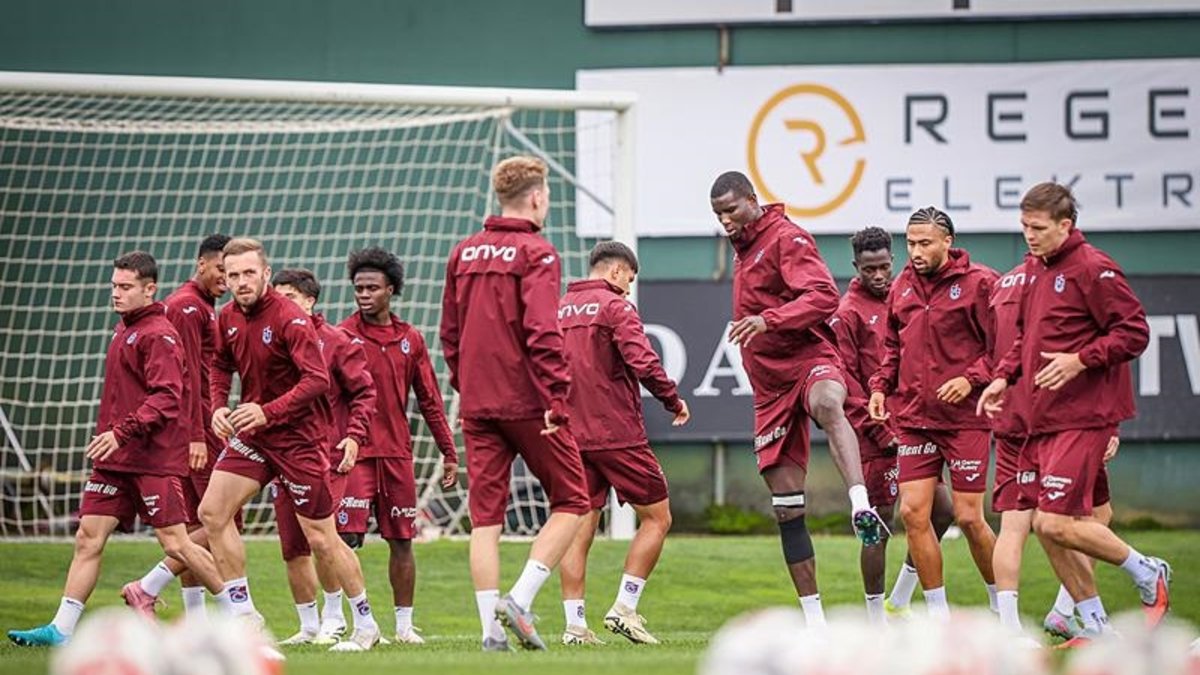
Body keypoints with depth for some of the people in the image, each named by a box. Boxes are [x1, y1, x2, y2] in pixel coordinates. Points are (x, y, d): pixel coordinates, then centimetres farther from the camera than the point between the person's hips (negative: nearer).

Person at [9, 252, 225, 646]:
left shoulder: (158, 335, -11)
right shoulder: (124, 331, 17)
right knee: (88, 538, 1)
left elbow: (166, 398, -21)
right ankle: (62, 629, 1)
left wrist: (122, 432, -29)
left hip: (154, 461, -8)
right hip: (115, 459, 8)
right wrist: (107, 436, 17)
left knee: (175, 545, -6)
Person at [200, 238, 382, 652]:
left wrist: (267, 412, -31)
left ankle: (365, 624, 15)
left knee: (321, 539, -2)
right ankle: (242, 614, 3)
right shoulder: (228, 318, 3)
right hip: (252, 434, 7)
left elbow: (317, 379, -25)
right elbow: (222, 366, 20)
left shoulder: (289, 319, -19)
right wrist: (219, 407, 2)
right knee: (212, 512, -5)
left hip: (299, 438, -7)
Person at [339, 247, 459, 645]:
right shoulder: (342, 337, -1)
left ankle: (404, 624, 16)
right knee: (345, 539, -11)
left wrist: (449, 453, 12)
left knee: (402, 541, 8)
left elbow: (429, 401, 14)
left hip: (397, 454, 4)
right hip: (355, 452, -4)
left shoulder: (410, 340, 10)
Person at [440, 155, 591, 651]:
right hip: (527, 400, -6)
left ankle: (491, 628, 0)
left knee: (485, 514, 6)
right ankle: (520, 600, -8)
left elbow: (450, 332, 16)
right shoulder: (536, 253, -9)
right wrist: (556, 398, -19)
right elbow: (542, 331, -19)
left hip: (477, 403, 6)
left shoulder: (463, 253, 11)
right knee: (571, 501, 7)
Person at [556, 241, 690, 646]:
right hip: (618, 433, -6)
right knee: (656, 518, 6)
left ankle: (575, 625, 0)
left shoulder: (560, 309, 12)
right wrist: (674, 401, -6)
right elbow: (643, 362, -19)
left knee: (580, 529, 6)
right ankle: (624, 608, -2)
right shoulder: (615, 307, -8)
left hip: (573, 436, 6)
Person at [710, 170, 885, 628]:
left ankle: (862, 508, -63)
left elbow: (824, 296, -23)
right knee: (786, 509, 4)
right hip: (770, 387, 8)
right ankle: (814, 620, 8)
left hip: (809, 360, -8)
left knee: (826, 403, -45)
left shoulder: (786, 238, -7)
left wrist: (769, 320, -34)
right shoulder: (743, 251, 19)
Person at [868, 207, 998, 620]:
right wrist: (881, 386, 6)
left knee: (969, 517, -3)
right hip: (914, 418, 5)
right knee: (912, 513, -2)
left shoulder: (979, 283, -7)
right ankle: (939, 617, 6)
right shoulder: (902, 287, 10)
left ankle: (1003, 607, 16)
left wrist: (972, 378, -19)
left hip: (965, 417, -5)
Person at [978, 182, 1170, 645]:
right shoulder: (1034, 270, 14)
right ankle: (1095, 625, 16)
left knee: (1057, 523, -14)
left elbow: (1134, 332, -14)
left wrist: (1081, 360, -22)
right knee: (1045, 525, 6)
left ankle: (1147, 575, 7)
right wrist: (1004, 376, 11)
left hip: (1082, 417, -9)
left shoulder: (1092, 269, -11)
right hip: (1041, 418, 9)